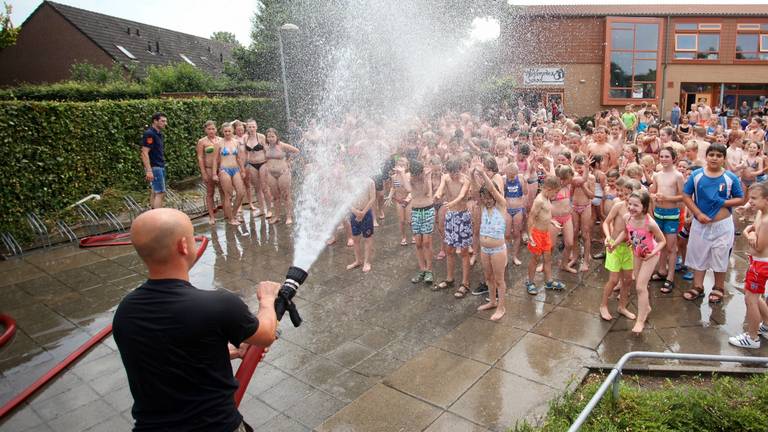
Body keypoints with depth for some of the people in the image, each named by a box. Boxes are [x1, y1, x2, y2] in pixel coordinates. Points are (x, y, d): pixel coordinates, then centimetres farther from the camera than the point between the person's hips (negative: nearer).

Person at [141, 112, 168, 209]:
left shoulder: (159, 134, 14)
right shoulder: (149, 134, -14)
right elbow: (144, 153, -19)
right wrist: (148, 171, -24)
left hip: (160, 167, 9)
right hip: (154, 168, -9)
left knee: (155, 192, 12)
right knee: (160, 193, -11)